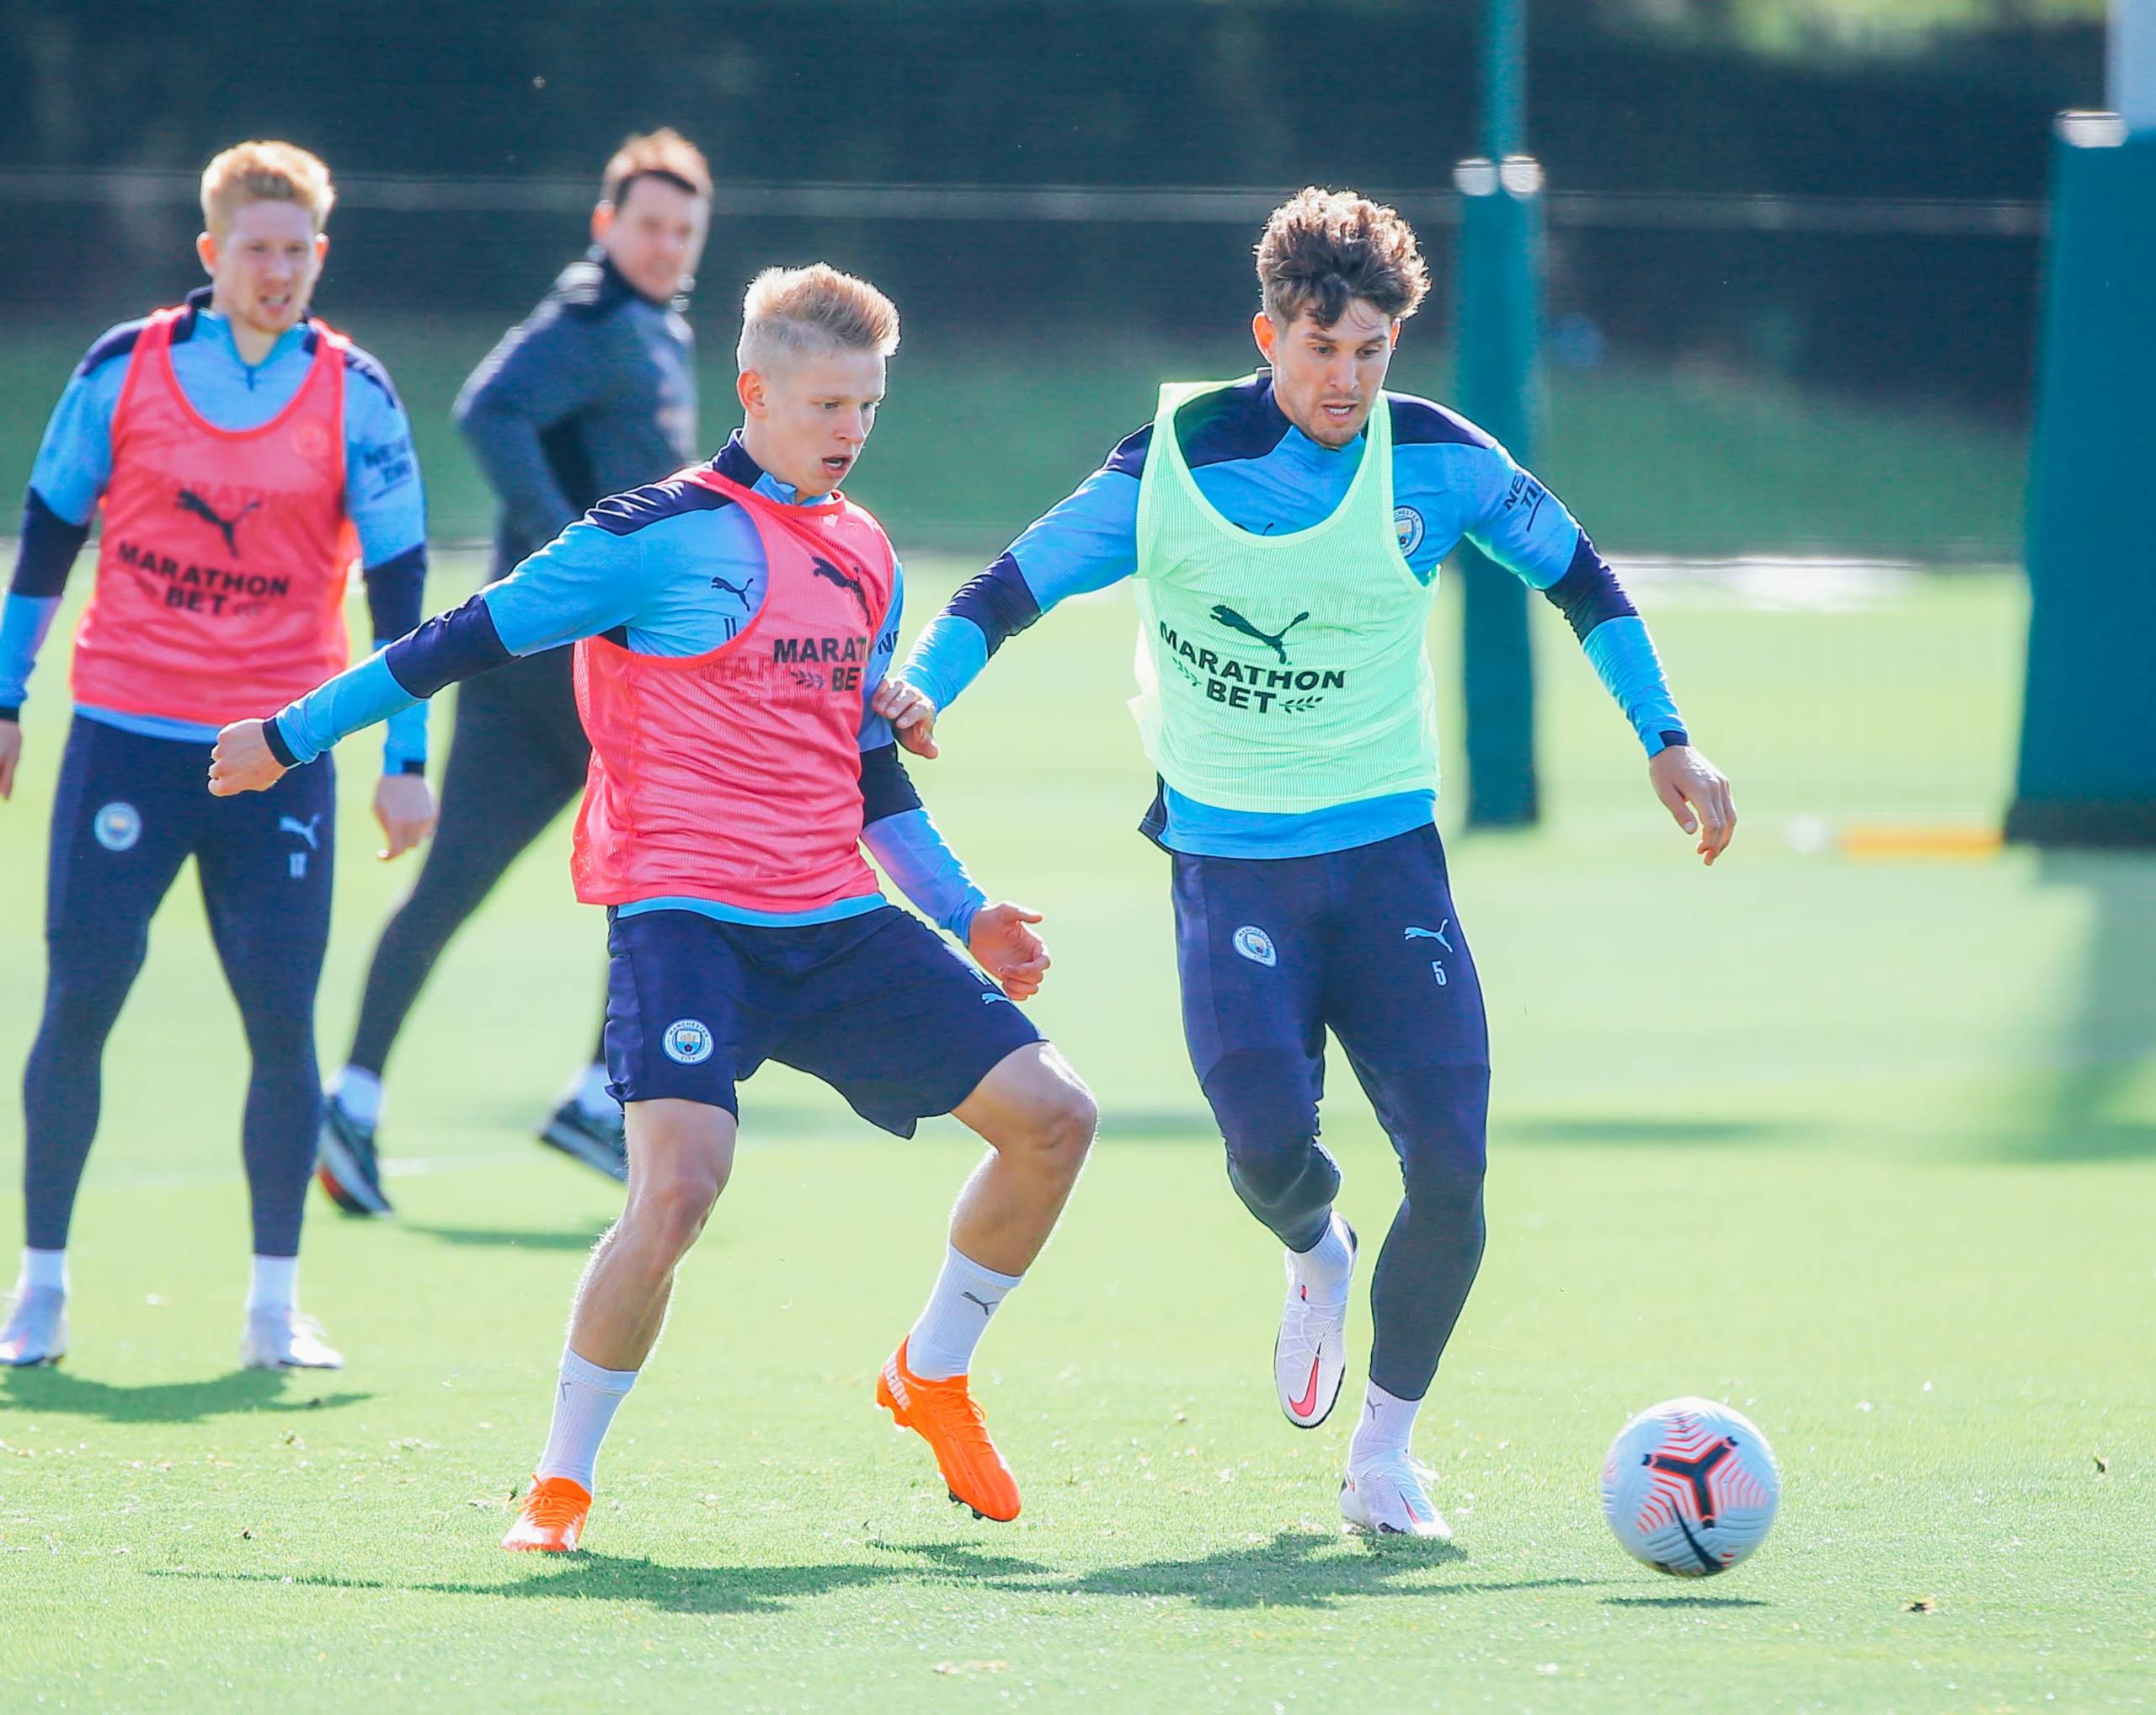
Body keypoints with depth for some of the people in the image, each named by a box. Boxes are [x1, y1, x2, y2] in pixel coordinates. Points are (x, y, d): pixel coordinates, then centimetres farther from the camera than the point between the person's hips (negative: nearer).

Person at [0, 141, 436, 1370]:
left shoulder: (354, 395, 0)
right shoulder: (124, 370, 1)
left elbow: (399, 580, 2)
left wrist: (407, 760, -1)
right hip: (127, 734, 0)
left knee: (282, 1017, -5)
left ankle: (277, 1303, 5)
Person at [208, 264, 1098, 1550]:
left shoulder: (867, 557, 15)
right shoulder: (661, 537, -7)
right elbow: (475, 636, -1)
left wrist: (966, 913, 19)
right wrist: (295, 734, 2)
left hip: (838, 924, 7)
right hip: (684, 913, -7)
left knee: (1052, 1116, 0)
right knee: (681, 1182, -26)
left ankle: (934, 1376, 22)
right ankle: (562, 1481, -7)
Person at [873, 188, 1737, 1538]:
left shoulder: (1439, 461, -1)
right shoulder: (1172, 467, -7)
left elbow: (1576, 573, 14)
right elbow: (1011, 588, 0)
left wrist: (1667, 739, 12)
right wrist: (922, 688, -18)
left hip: (1388, 850, 2)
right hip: (1230, 862, -2)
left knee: (1451, 1165, -11)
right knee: (1268, 1142, -22)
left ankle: (1385, 1451, 9)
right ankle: (1315, 1256, 18)